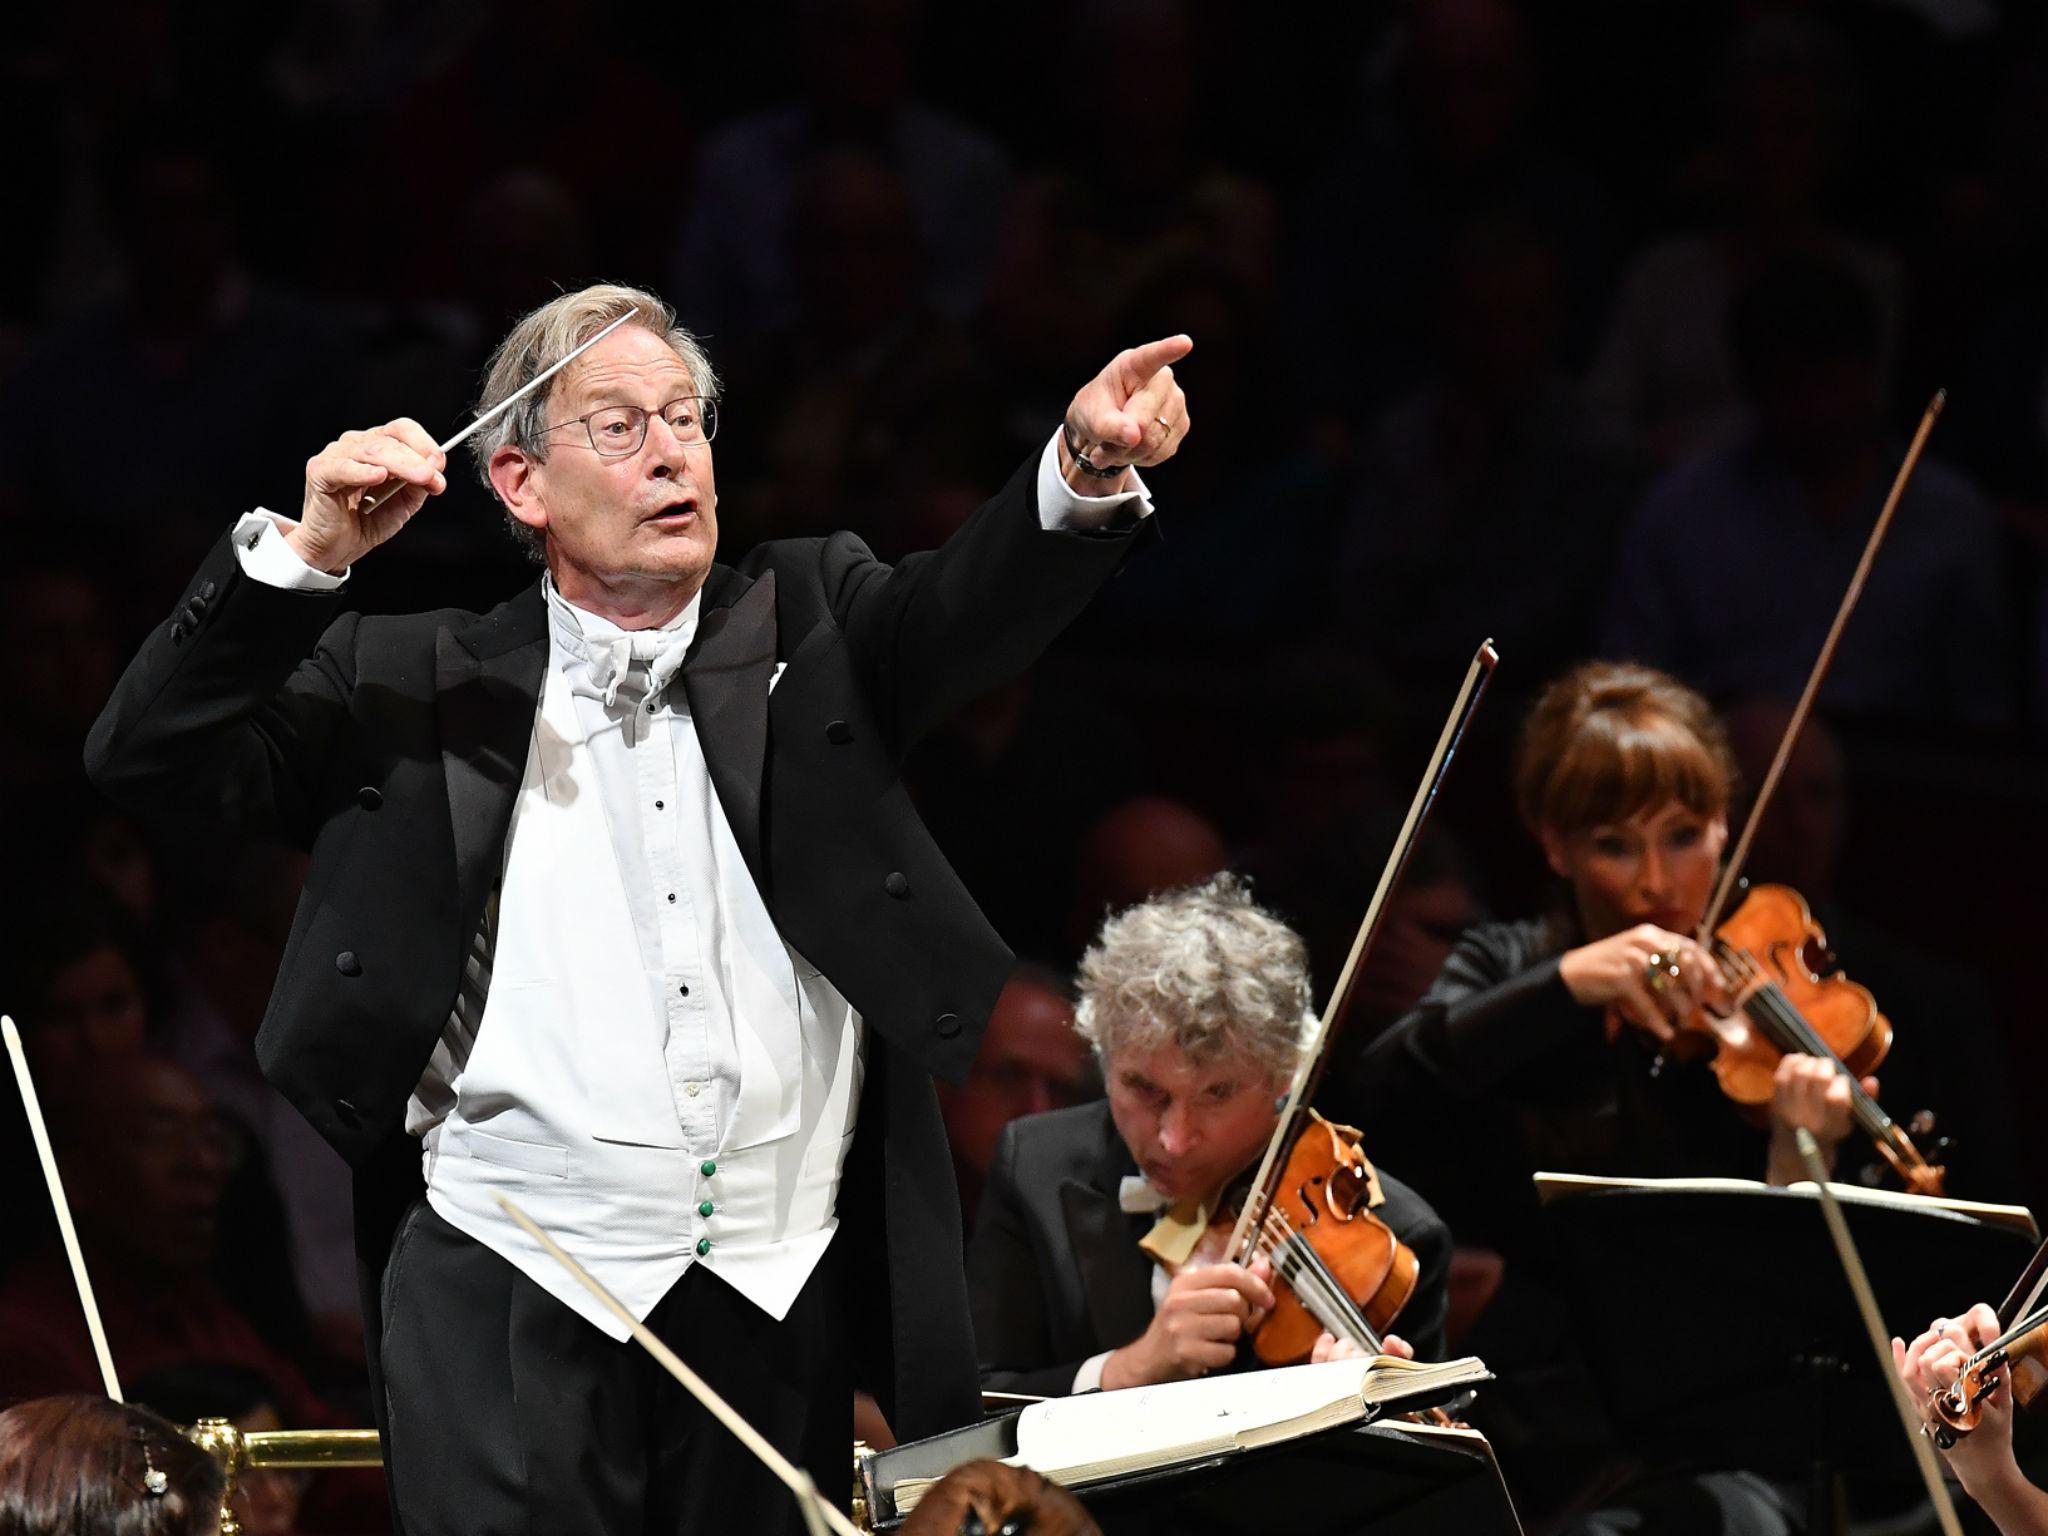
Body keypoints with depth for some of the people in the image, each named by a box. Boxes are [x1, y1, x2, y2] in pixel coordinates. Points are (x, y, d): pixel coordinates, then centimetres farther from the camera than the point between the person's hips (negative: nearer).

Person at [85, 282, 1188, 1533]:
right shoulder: (418, 690, 7)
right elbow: (150, 760, 2)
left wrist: (1091, 469, -29)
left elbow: (971, 604, -7)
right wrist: (309, 554, -11)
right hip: (513, 1312, -2)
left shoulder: (809, 632, 12)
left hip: (779, 1312, 2)